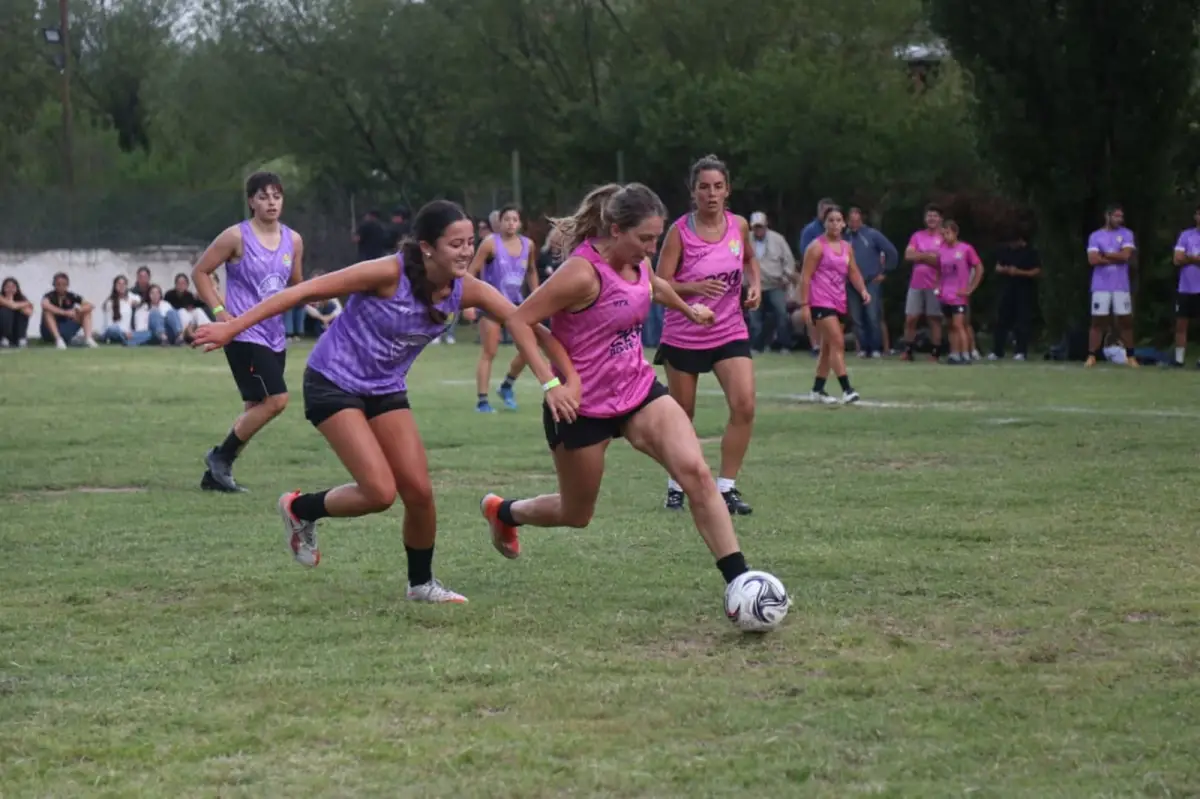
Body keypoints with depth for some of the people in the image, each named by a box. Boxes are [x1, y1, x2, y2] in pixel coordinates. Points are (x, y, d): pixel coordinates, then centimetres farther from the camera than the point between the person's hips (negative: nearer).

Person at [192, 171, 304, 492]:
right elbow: (200, 272, -3)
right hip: (244, 334, -7)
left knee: (257, 408, 9)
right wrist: (219, 311, -12)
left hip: (274, 336, 7)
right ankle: (221, 456, -1)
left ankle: (215, 474, 20)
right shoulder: (237, 237, -9)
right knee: (276, 399, -17)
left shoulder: (293, 240, 7)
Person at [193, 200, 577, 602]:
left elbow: (528, 326, -8)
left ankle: (421, 583, 22)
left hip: (386, 389, 6)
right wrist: (232, 327, -27)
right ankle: (300, 509, 12)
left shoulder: (466, 291, -12)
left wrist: (567, 379, -20)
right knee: (381, 492, -15)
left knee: (419, 491, -1)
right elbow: (306, 291, -24)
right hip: (333, 383, -6)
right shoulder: (390, 273, -28)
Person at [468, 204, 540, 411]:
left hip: (515, 301, 5)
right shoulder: (491, 243, -13)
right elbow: (472, 272, -11)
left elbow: (532, 271, 17)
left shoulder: (528, 245, 1)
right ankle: (482, 400, -2)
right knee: (489, 353, -6)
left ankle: (507, 386, 19)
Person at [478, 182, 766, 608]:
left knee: (696, 472, -17)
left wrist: (689, 309, 42)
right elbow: (519, 320, -22)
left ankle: (740, 582, -19)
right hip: (583, 406, -6)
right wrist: (551, 383, -29)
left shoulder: (637, 264, 0)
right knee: (576, 514, 13)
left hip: (638, 389, 6)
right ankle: (501, 511, 45)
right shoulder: (583, 272, -24)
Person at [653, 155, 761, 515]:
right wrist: (695, 287, -29)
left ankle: (726, 487, -4)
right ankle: (676, 487, 27)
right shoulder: (680, 231, -11)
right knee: (682, 415, 8)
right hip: (683, 334, -3)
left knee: (744, 406, -15)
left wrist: (755, 283, 3)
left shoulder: (739, 226, 0)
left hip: (730, 333, 3)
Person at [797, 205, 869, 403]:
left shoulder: (847, 247, 12)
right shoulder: (817, 246, -7)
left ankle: (817, 390, 22)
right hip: (820, 302, -7)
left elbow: (853, 272, 13)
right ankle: (846, 389, -22)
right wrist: (804, 304, -15)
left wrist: (862, 289, -7)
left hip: (838, 303, 7)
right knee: (838, 342, -17)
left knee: (828, 347, 13)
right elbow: (806, 276, -9)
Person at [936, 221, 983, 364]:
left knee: (958, 324, -14)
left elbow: (979, 269, -3)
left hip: (960, 295, -5)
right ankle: (954, 354, 14)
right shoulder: (941, 251, 6)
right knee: (952, 326, 9)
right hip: (945, 296, 5)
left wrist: (970, 289, -6)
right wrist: (938, 287, 6)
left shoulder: (966, 249, -8)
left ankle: (965, 355, -15)